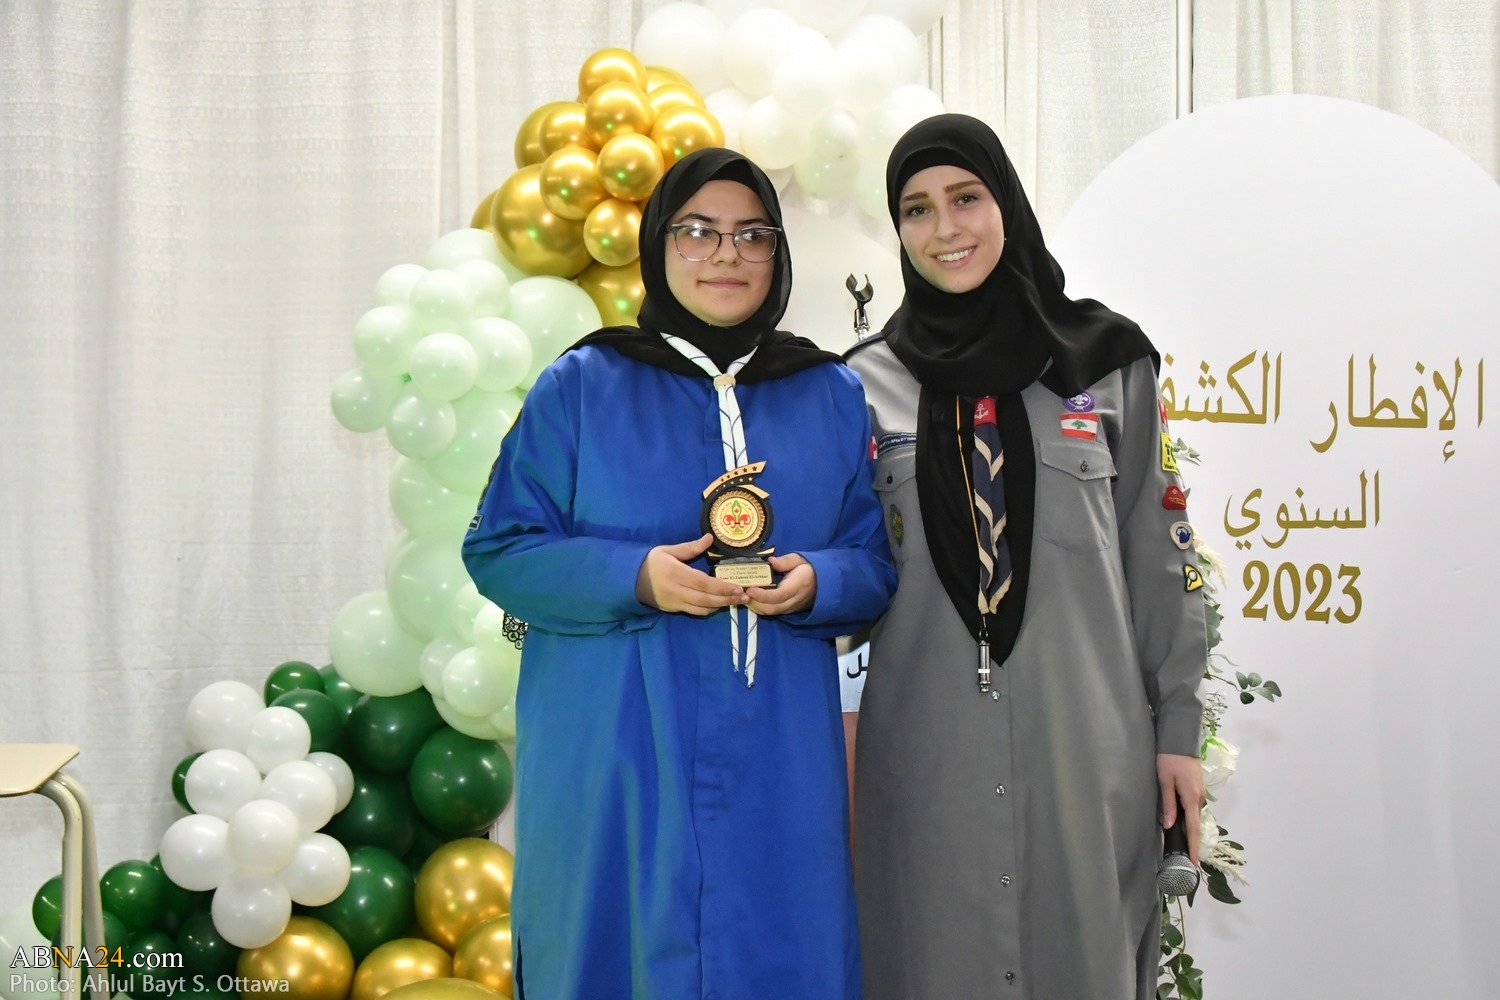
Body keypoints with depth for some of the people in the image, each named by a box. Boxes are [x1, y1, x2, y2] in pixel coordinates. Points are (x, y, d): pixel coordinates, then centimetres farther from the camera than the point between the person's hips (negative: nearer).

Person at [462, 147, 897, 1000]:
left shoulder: (834, 397, 9)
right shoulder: (581, 386, 1)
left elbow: (877, 563, 11)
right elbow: (499, 552, -1)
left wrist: (817, 582, -12)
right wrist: (633, 578, -17)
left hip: (777, 768, 2)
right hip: (612, 763, -2)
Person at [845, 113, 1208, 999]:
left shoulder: (1107, 360, 3)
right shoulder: (869, 382, 6)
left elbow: (1159, 549, 4)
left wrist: (1179, 725, 2)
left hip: (1083, 735, 0)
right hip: (927, 747, 1)